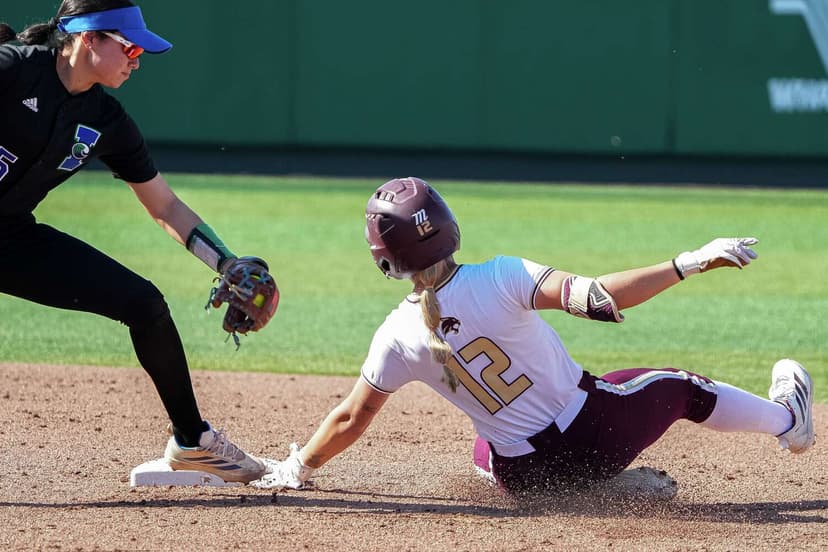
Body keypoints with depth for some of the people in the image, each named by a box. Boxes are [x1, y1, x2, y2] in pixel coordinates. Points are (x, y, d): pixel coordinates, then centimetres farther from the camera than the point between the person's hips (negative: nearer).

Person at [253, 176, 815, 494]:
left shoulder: (398, 336, -12)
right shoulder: (501, 280, -22)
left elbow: (351, 419, -3)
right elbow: (602, 298, -27)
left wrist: (294, 472, 12)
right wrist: (690, 263, -22)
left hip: (525, 475, 2)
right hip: (594, 432, -2)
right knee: (677, 385, 25)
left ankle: (613, 483, 28)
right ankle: (785, 417, 49)